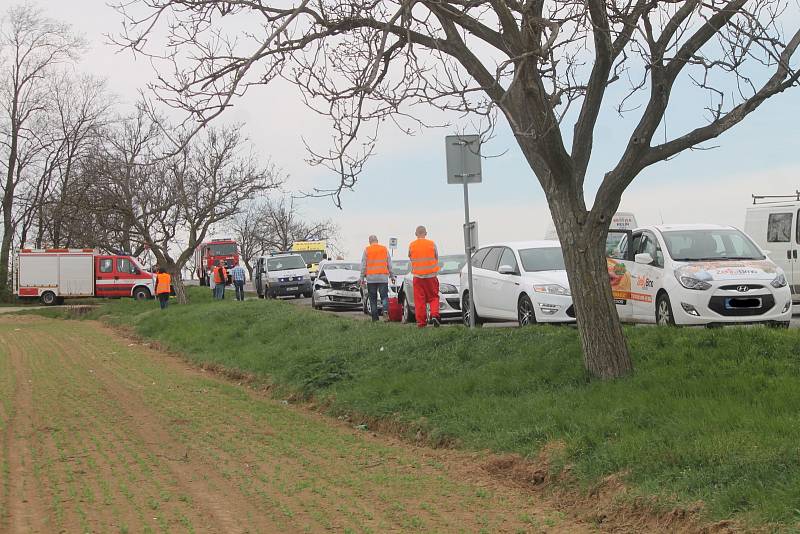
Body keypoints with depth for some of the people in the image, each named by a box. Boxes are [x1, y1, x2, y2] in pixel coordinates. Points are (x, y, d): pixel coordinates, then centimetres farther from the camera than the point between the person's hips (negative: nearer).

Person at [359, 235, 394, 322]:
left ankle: (375, 316, 2)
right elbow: (389, 264, 9)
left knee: (373, 298, 6)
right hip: (383, 277, 1)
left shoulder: (367, 250, 3)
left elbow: (363, 265, 2)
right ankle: (385, 310, -25)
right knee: (384, 295, 1)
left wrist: (362, 277, 5)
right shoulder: (385, 249, 7)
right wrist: (392, 276, 16)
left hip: (371, 277, -1)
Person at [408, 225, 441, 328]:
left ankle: (421, 322, 3)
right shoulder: (432, 244, -1)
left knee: (419, 300, 4)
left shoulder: (412, 245, -2)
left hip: (418, 276, 0)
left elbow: (410, 258, 11)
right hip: (431, 275, 0)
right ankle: (434, 315, -11)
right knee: (433, 297, 10)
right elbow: (436, 258, 9)